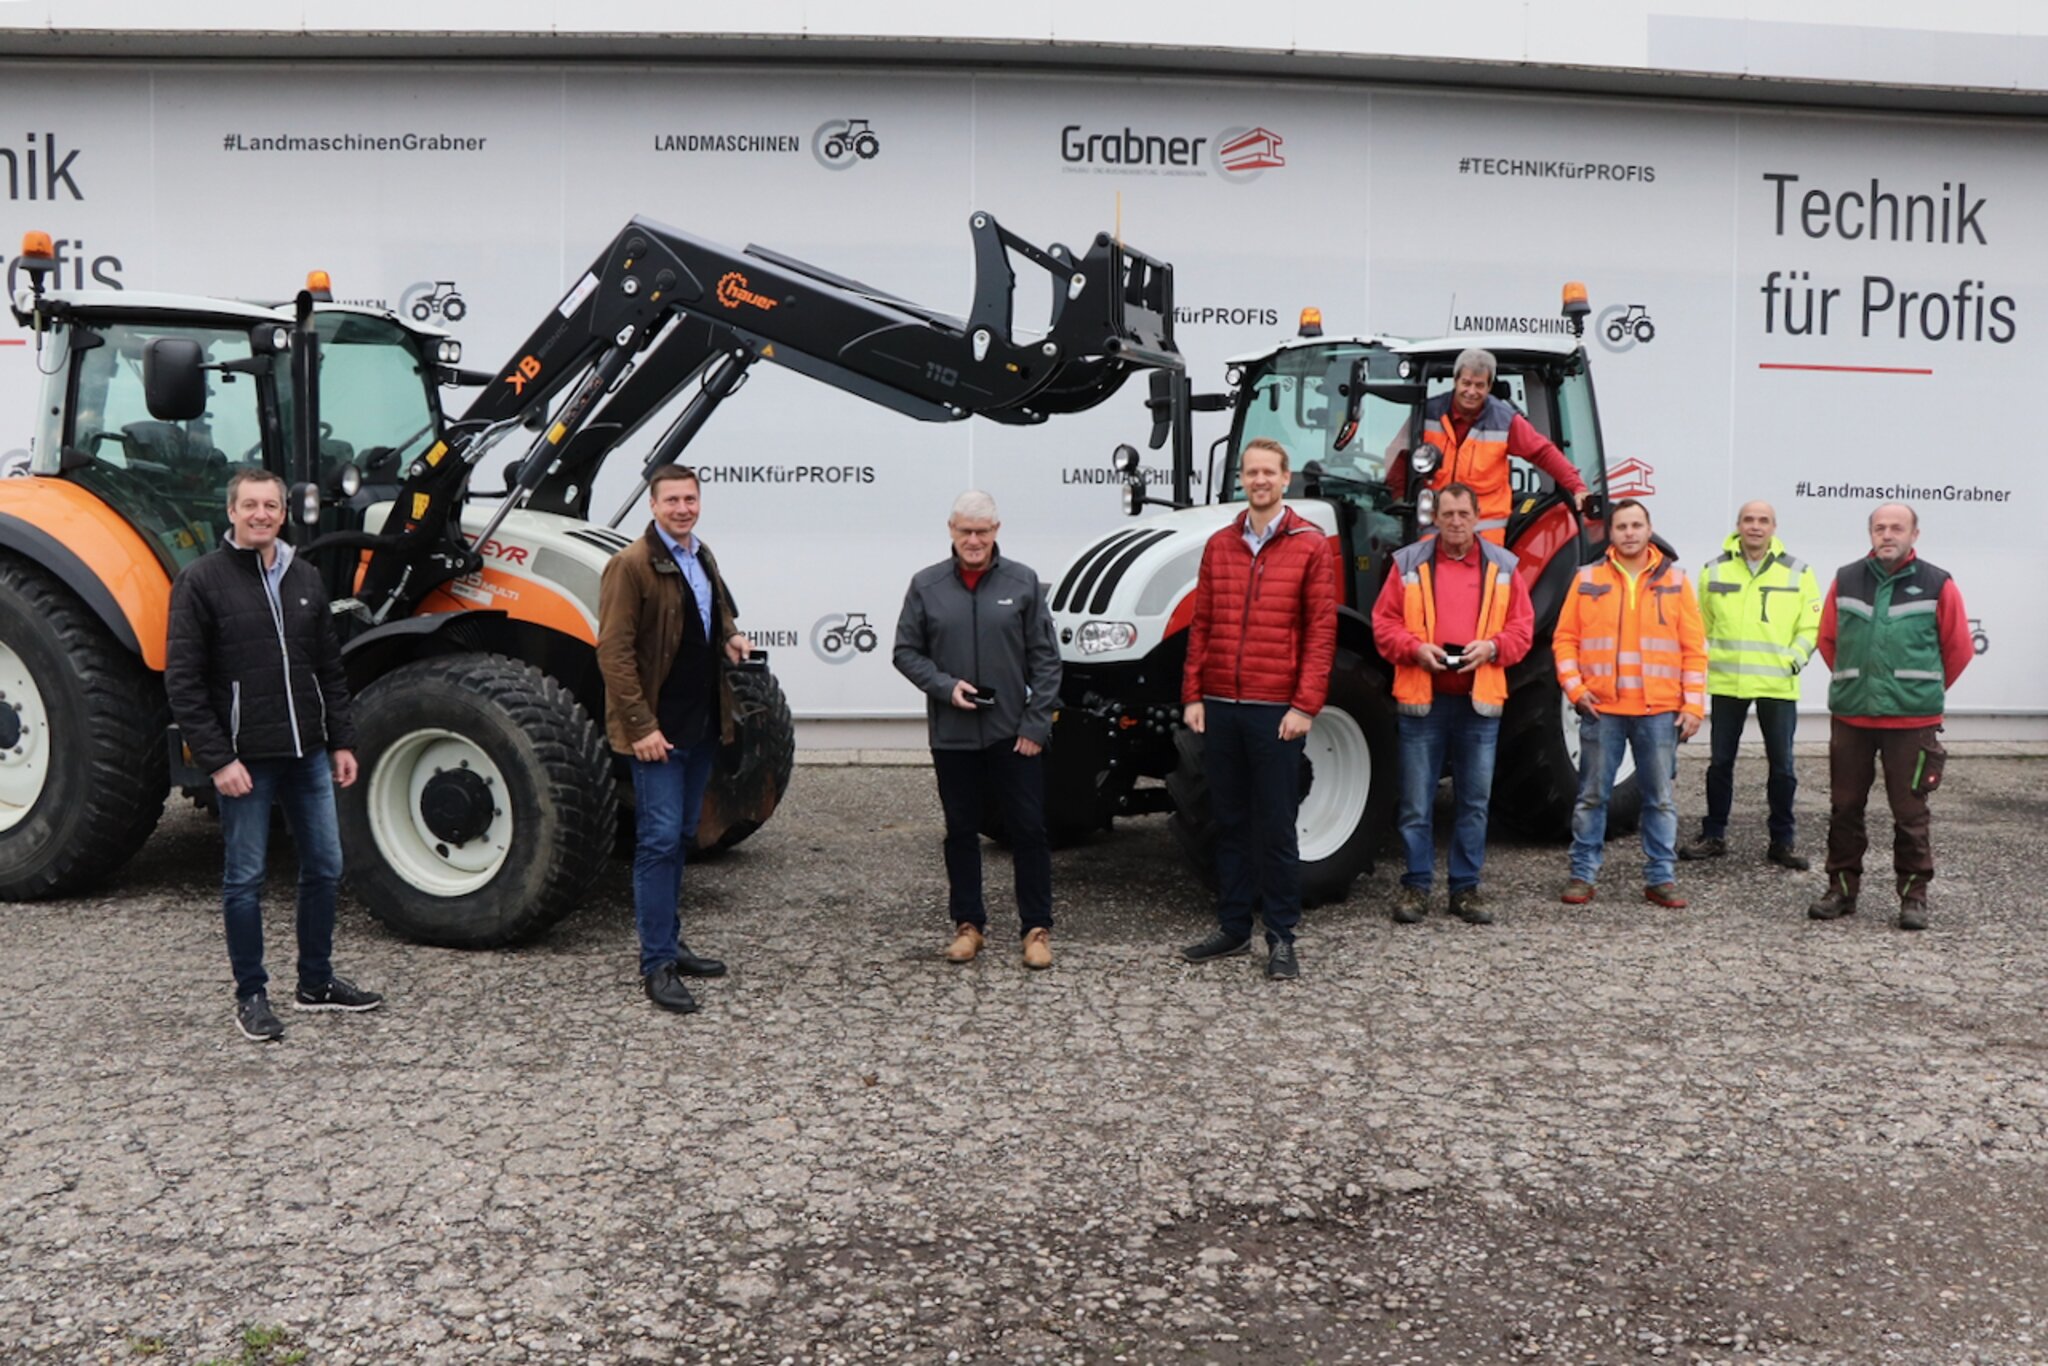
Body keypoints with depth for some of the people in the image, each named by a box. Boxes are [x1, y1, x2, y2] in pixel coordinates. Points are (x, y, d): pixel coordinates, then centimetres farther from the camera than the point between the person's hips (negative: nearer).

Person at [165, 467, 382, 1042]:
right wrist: (217, 760, -15)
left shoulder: (304, 579, 10)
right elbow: (183, 682, -10)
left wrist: (342, 741, 8)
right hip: (244, 759, -5)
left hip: (308, 755, 6)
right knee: (245, 879, 5)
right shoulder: (201, 580, -7)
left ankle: (316, 982, 25)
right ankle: (251, 995, 17)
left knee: (324, 867, 11)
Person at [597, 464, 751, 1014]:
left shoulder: (703, 558, 13)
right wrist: (641, 725, -21)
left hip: (702, 723, 8)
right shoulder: (630, 565, -12)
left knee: (681, 838, 15)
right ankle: (657, 964, -2)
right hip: (658, 729, -8)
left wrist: (730, 638, 7)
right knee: (660, 840, -7)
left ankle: (669, 944, 26)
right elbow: (614, 653, -16)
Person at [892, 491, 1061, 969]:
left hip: (1014, 734, -1)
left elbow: (1046, 659, 1)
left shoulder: (1023, 582, 0)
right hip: (952, 735, 1)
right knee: (961, 832, 11)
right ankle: (968, 924, 23)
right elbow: (906, 651, 6)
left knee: (1028, 830, 3)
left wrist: (1036, 724, -5)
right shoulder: (926, 585, 2)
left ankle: (1037, 928, 14)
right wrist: (945, 686, -10)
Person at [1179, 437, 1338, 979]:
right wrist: (1193, 695, 4)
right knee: (1230, 823, 12)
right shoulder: (1219, 545, 11)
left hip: (1276, 711, -4)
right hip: (1220, 708, 4)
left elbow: (1321, 631, -5)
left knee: (1277, 827, 2)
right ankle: (1233, 928, 21)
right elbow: (1201, 626, 11)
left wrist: (1305, 706, -11)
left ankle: (1281, 938, 11)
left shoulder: (1311, 545, -1)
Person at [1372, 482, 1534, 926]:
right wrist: (1415, 648, -14)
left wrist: (1492, 647, -11)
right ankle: (1416, 886, 13)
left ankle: (1466, 887, 19)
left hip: (1480, 703, 2)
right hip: (1422, 699, -2)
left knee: (1474, 802, 8)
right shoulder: (1409, 563, 3)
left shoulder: (1502, 567, 8)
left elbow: (1522, 627, 7)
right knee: (1416, 803, 2)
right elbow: (1384, 622, 2)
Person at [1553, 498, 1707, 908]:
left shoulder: (1674, 580, 6)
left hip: (1660, 711, 1)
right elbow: (1565, 639, 6)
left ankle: (1659, 878, 15)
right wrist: (1574, 687, -6)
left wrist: (1694, 704, -2)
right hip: (1601, 709, 0)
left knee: (1660, 798, 6)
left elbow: (1694, 648, 4)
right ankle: (1583, 875, 13)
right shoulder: (1588, 579, 6)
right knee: (1591, 796, 4)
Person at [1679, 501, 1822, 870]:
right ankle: (1714, 835, 19)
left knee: (1782, 765, 5)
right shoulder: (1714, 570, 6)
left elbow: (1812, 626, 6)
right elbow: (1700, 624, 14)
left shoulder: (1797, 572, 3)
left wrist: (1795, 659, -4)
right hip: (1726, 683, 1)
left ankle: (1783, 840, 16)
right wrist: (1704, 660, 6)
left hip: (1778, 685, -1)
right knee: (1721, 761, 8)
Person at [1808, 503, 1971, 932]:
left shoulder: (1937, 585, -2)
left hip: (1912, 721, -3)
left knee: (1910, 813, 3)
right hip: (1850, 718, 3)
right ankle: (1842, 888, 20)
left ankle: (1914, 894, 14)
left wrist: (1926, 690, 12)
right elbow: (1828, 639, 15)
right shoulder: (1845, 580, 5)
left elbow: (1958, 649, 5)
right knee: (1844, 808, 8)